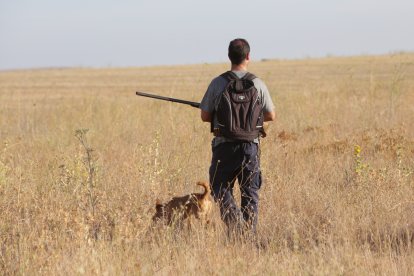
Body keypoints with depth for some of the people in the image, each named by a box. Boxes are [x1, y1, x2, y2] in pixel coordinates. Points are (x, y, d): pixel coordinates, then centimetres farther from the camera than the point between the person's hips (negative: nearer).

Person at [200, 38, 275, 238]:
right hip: (251, 145, 1)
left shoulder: (218, 83, -6)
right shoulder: (258, 84, -2)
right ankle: (250, 233, 9)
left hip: (224, 145, -1)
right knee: (250, 192, 11)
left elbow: (205, 116, 0)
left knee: (220, 187, 9)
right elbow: (271, 115, 5)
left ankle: (235, 222, -11)